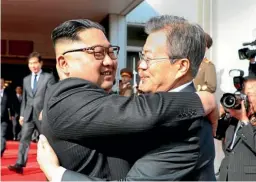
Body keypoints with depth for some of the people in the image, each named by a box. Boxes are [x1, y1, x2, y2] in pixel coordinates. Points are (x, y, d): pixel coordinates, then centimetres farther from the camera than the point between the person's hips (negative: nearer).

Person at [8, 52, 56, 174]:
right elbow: (24, 99, 15)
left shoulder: (48, 77, -2)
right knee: (24, 138, -5)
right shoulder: (26, 79, 14)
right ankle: (20, 164, -6)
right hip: (28, 114, 4)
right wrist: (21, 114, 10)